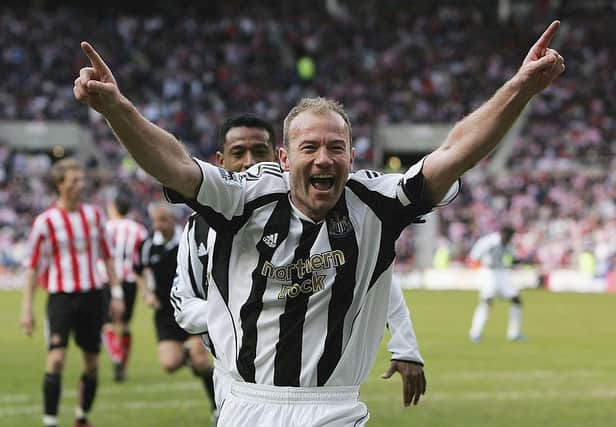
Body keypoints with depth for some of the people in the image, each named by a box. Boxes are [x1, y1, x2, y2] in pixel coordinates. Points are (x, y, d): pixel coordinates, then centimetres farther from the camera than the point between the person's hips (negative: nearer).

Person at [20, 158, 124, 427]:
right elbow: (33, 267, -2)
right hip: (61, 296, -4)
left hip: (92, 296, 4)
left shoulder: (94, 215, 8)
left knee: (92, 363, 7)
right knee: (56, 359, -16)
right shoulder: (45, 221, -5)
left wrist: (116, 293, 10)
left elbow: (106, 256, 15)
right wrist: (27, 308, -5)